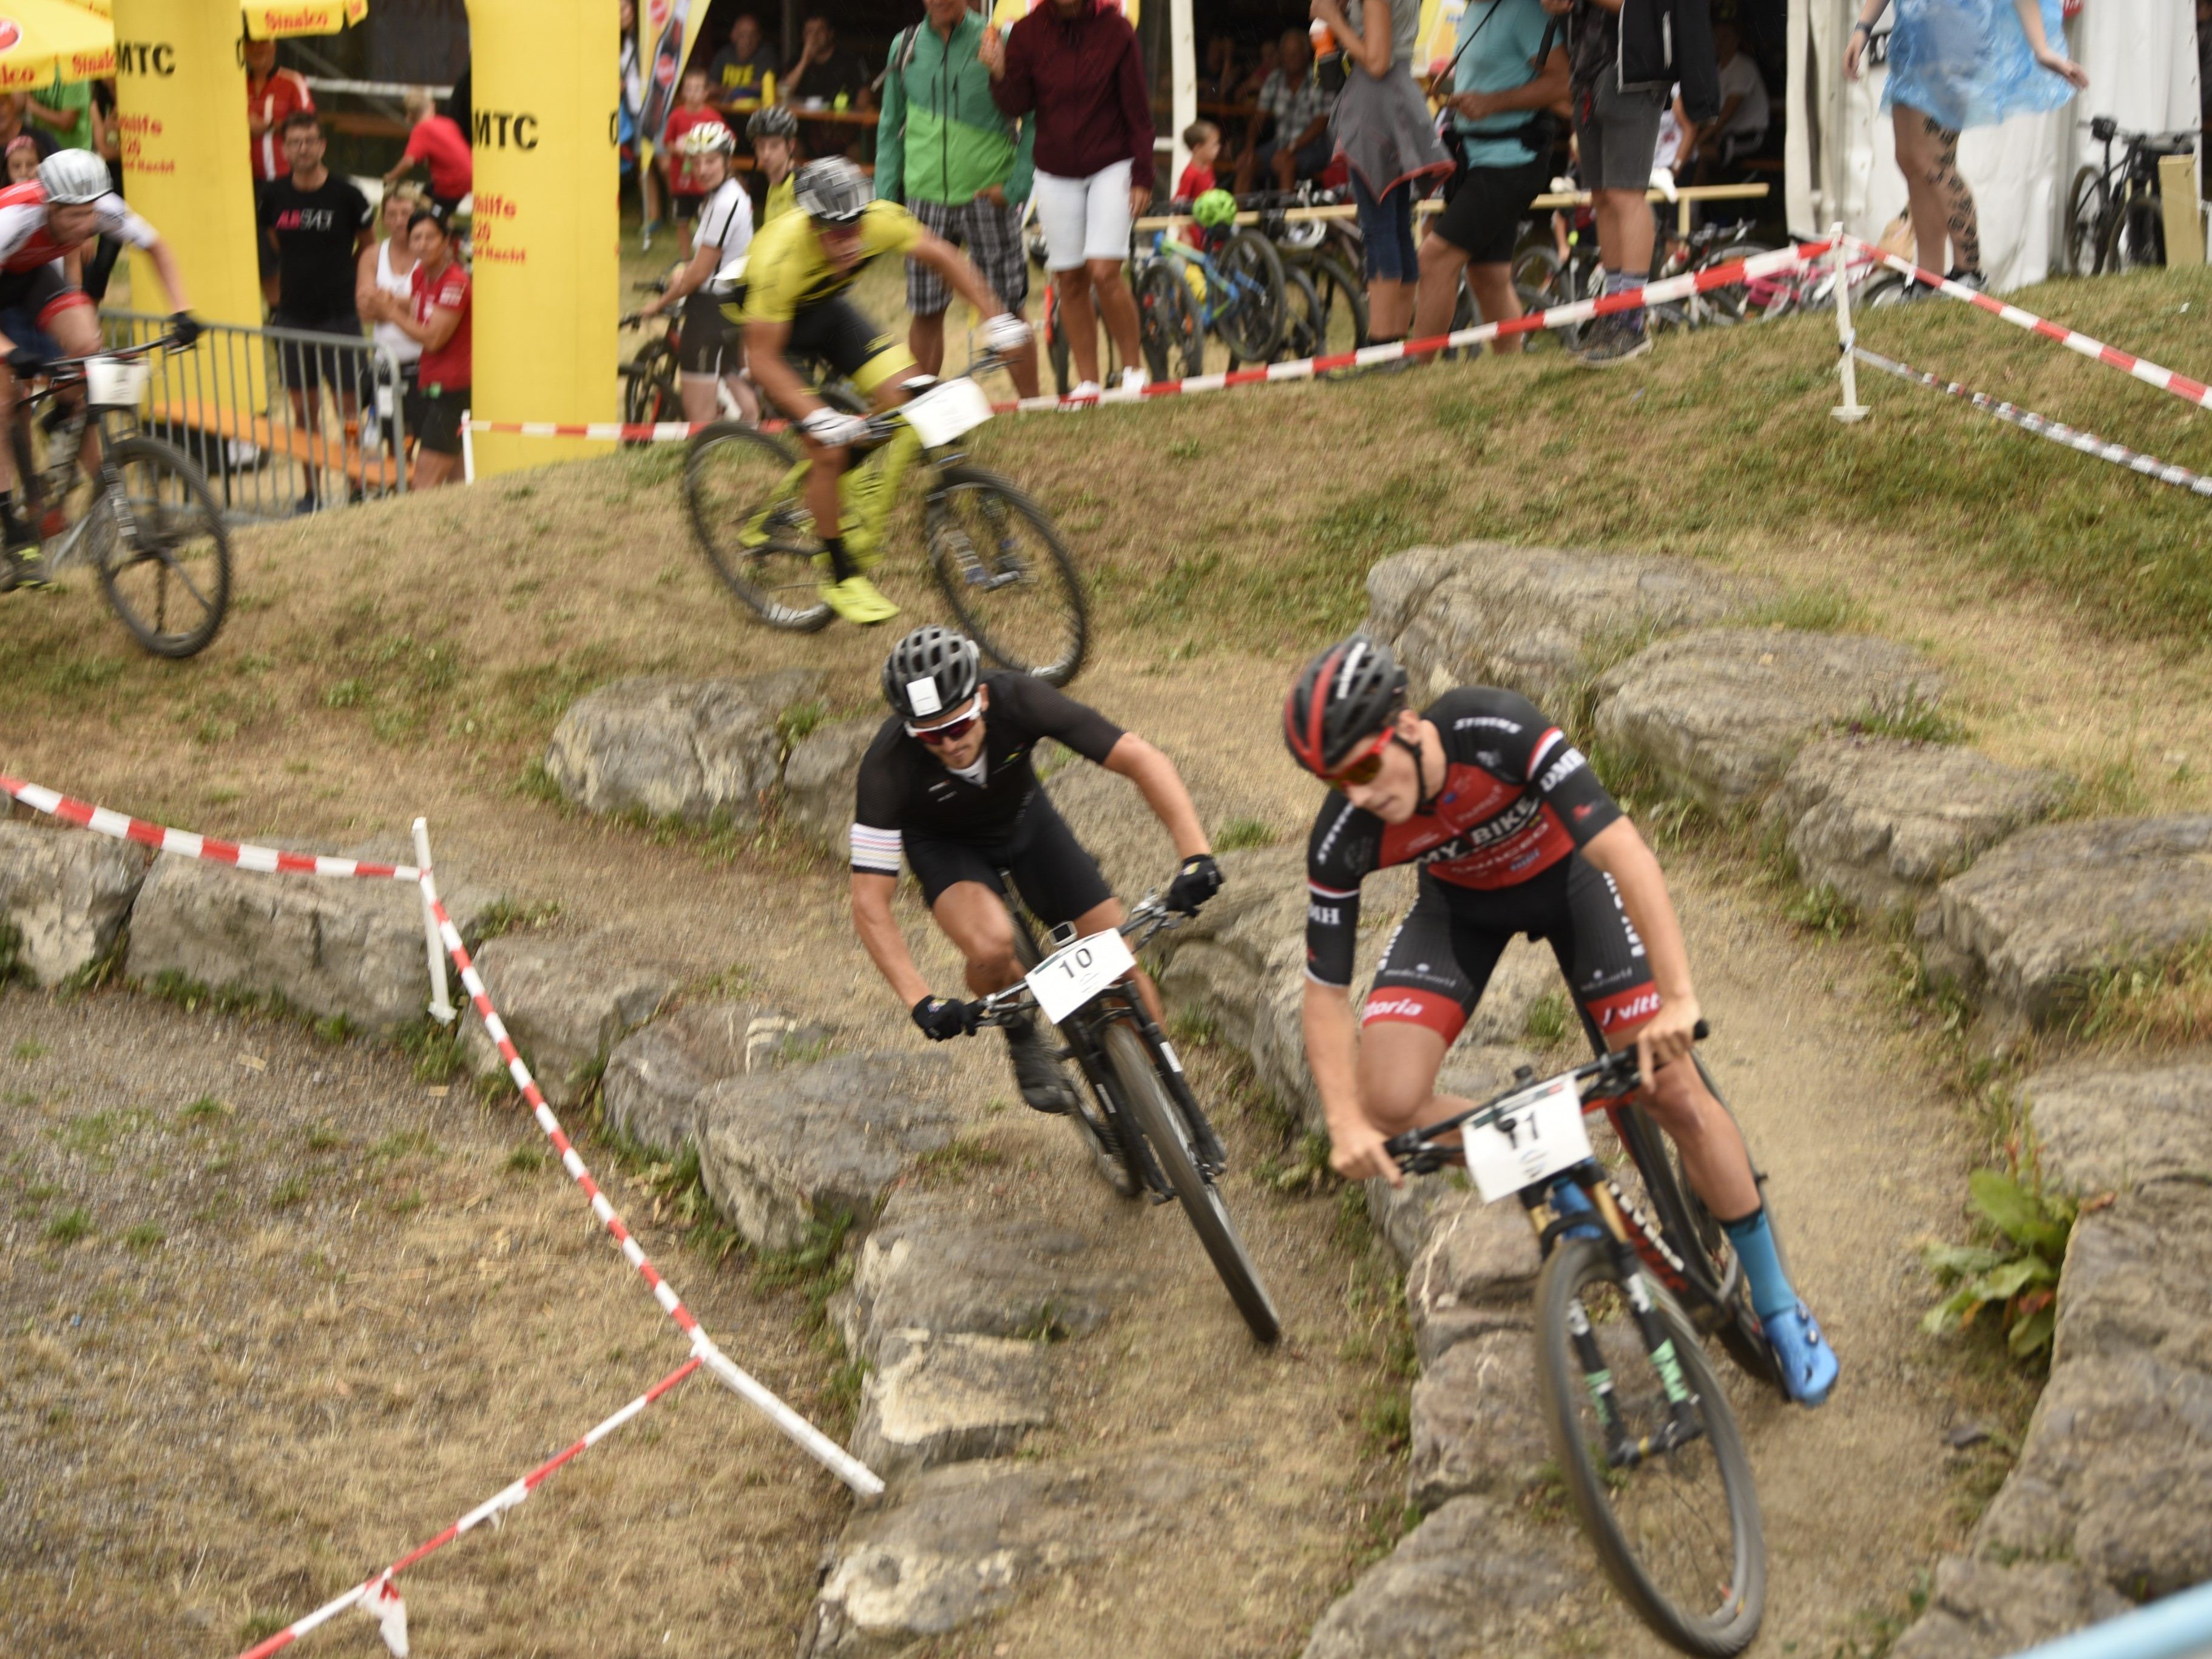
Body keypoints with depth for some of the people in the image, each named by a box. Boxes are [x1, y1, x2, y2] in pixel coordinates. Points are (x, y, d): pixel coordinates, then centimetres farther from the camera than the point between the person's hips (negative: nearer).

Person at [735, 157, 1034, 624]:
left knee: (908, 397, -14)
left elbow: (943, 257, -9)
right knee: (829, 449, -16)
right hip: (775, 325, -5)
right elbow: (763, 360, -35)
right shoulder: (781, 259, -40)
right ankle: (840, 578, 3)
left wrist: (998, 320, -14)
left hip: (827, 309, 5)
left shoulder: (881, 221, -28)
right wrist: (818, 418, -44)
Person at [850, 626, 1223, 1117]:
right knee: (991, 944, -33)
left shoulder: (1020, 702, -35)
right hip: (946, 845, -2)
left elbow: (1143, 760, -34)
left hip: (1025, 819, 2)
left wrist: (1196, 855, -47)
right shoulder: (887, 765, -36)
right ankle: (1021, 1036, 0)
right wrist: (921, 1003, -43)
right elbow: (870, 903, -33)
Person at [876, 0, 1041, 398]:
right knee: (925, 313, 4)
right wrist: (885, 197, 10)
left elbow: (1036, 118, -1)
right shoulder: (905, 47, 7)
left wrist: (1016, 185, -9)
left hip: (988, 197, -3)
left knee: (1007, 312, -1)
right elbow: (891, 127, 16)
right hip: (926, 197, 3)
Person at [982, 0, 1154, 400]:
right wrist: (999, 72, -24)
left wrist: (1142, 176, -5)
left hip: (1110, 167, -2)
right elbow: (1016, 107, -4)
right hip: (1056, 172, 3)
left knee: (1104, 271, -13)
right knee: (1069, 279, 4)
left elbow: (1137, 107, -3)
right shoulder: (1027, 33, -2)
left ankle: (1134, 370, 3)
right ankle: (1087, 383, 13)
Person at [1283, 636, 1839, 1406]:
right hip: (1461, 903, 2)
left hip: (1566, 875, -2)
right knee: (1387, 1100, -20)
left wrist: (1678, 998, -53)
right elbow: (1326, 992, -22)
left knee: (1675, 1091, -10)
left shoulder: (1494, 730, -39)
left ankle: (1779, 1307, 7)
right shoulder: (1346, 836, -29)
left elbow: (1620, 846, -45)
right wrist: (1347, 1125, -36)